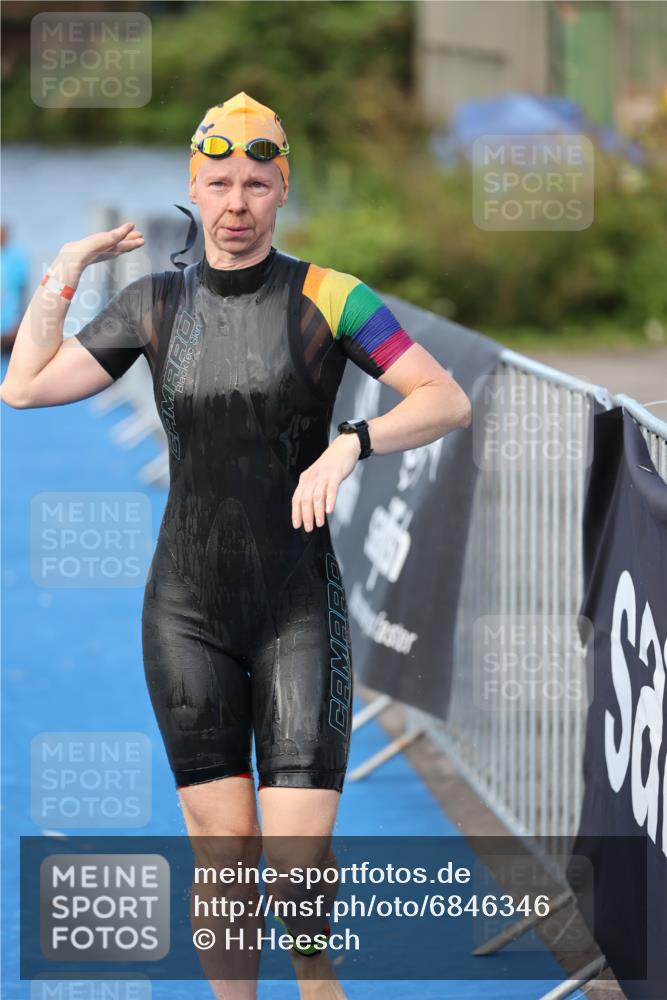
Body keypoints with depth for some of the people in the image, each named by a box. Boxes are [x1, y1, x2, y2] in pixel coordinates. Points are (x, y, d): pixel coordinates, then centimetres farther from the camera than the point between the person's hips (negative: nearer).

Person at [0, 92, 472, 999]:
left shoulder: (328, 297, -4)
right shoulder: (156, 304, 6)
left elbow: (448, 402, -10)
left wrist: (347, 447, -24)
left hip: (300, 609, -2)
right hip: (188, 610, 2)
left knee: (301, 847, -9)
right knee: (222, 840, 1)